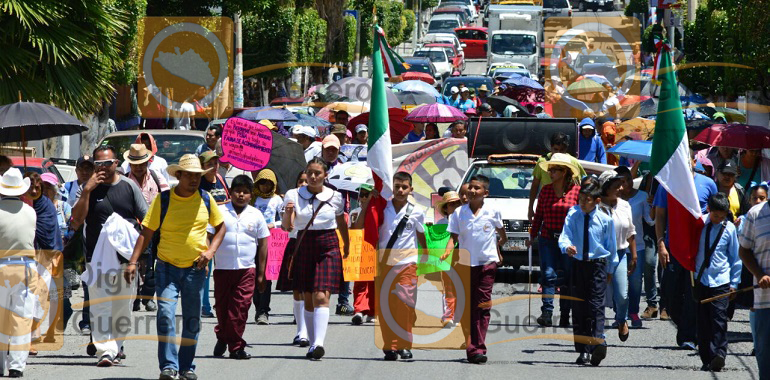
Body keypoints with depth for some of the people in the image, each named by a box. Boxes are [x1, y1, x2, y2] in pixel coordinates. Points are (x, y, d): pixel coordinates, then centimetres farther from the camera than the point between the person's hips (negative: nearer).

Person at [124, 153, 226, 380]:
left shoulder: (206, 199, 3)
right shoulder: (163, 200, -5)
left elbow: (220, 226, 15)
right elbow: (146, 233, -4)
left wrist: (211, 251, -3)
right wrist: (133, 262, -12)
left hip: (195, 269, 2)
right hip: (167, 267, -2)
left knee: (192, 321, 8)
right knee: (166, 315, -15)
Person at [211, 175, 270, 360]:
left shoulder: (255, 215, 6)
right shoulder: (220, 212, 3)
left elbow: (263, 244, 10)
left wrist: (261, 274, 9)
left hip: (247, 269, 0)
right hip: (222, 268, 0)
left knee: (240, 307, -6)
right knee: (222, 305, 8)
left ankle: (236, 347, -1)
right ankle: (222, 337, 32)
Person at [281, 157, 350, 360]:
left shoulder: (334, 197, 1)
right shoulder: (294, 195, -1)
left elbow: (341, 222, 18)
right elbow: (287, 226, -9)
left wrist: (346, 245, 31)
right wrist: (288, 213, -31)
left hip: (328, 248, -2)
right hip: (304, 247, 2)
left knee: (321, 296, -15)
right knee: (308, 299, 7)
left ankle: (319, 343, -26)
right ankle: (312, 343, 16)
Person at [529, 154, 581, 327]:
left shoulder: (576, 191, -2)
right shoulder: (546, 190, 8)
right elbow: (538, 215, 13)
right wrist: (532, 236, 9)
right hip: (547, 240, 2)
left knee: (568, 279, 3)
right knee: (548, 275, -11)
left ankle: (564, 316, 10)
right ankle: (546, 313, -17)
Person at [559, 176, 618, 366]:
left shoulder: (605, 220, -5)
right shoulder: (573, 216, -1)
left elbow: (611, 247, 6)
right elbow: (565, 236, -11)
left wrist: (609, 270, 13)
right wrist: (567, 246, -35)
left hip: (598, 265, -3)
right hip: (578, 264, 3)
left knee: (596, 305, -15)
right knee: (578, 307, 5)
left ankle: (598, 342, -25)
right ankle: (583, 351, 10)